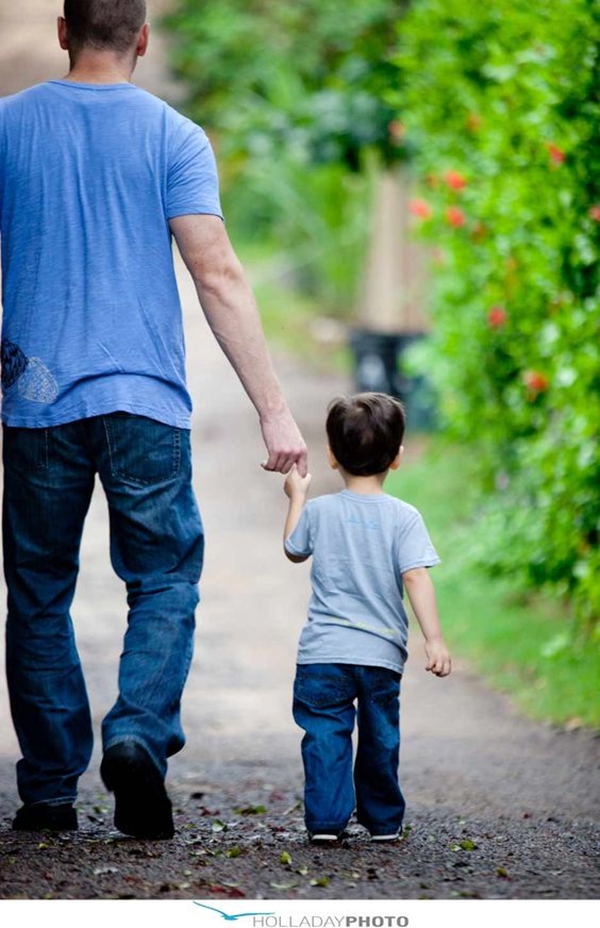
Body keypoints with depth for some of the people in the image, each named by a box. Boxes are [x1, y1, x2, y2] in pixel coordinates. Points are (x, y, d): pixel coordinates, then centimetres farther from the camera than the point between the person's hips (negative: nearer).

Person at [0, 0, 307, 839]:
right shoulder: (173, 137, -2)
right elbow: (218, 277, -9)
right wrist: (275, 411, -8)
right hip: (144, 399, -1)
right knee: (164, 581, 7)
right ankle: (140, 733, -16)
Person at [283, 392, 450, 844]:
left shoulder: (319, 511, 0)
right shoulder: (403, 517, -5)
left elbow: (293, 550, 19)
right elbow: (415, 576, -13)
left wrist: (297, 496, 30)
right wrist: (434, 639, -14)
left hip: (323, 653, 0)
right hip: (382, 654, 0)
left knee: (326, 735, 2)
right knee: (380, 739, 14)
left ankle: (326, 819, -7)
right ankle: (383, 820, 23)